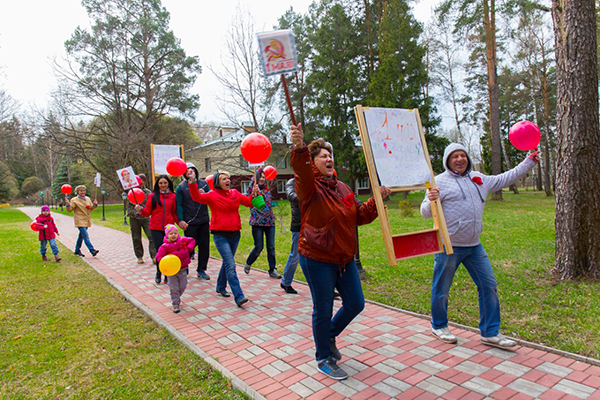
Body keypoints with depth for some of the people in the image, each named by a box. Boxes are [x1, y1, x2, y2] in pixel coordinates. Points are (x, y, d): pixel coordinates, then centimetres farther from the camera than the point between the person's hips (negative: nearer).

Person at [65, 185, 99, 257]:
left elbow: (91, 208, 19)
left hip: (86, 221, 7)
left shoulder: (88, 199, 12)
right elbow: (69, 210, -5)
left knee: (81, 236, 16)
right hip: (80, 221, -7)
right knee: (86, 236, -15)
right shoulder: (74, 200, -4)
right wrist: (68, 204, -24)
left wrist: (95, 205, -1)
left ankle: (77, 250, 29)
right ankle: (92, 250, -23)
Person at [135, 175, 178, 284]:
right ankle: (158, 273, 21)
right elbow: (148, 212, 5)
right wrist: (141, 210, -15)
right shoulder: (152, 196, 4)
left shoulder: (172, 196, 8)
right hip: (156, 229, -1)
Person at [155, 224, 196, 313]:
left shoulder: (183, 240, -3)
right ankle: (175, 304, 14)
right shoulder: (165, 246, -12)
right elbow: (158, 256, -11)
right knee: (174, 288, 2)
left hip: (182, 269, 3)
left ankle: (176, 297, 40)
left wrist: (189, 248, -4)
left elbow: (192, 240, 12)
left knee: (183, 286, 13)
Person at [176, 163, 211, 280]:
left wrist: (204, 195, -11)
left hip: (204, 221, 4)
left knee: (204, 246, 8)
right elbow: (179, 205, -4)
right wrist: (180, 220, -11)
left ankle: (201, 270, 22)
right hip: (189, 223, -4)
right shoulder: (181, 187, -1)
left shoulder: (203, 183, 8)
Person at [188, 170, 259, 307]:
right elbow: (197, 197, -20)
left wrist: (255, 194, -9)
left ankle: (221, 287, 40)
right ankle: (238, 296, -13)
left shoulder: (235, 194, 9)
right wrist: (193, 183, -33)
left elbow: (249, 202, 9)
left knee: (227, 262, 19)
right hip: (220, 235, -6)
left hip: (234, 234, 6)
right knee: (230, 265, -13)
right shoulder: (212, 195, -5)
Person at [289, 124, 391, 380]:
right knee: (323, 310, 5)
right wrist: (299, 149, -54)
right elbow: (302, 174, -36)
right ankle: (324, 358, 27)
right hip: (318, 260, -7)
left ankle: (329, 335, 41)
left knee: (355, 304, 15)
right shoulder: (309, 186, -11)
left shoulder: (342, 187, 10)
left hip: (344, 258, 7)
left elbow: (359, 216, 14)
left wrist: (377, 200, -1)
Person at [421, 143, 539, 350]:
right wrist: (431, 201, -33)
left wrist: (528, 162, 27)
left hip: (474, 245, 6)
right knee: (441, 289, 5)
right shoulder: (439, 182, -8)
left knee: (489, 285, 8)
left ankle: (490, 332, 22)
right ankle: (438, 325, 29)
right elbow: (426, 213, -11)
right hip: (448, 246, -6)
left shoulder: (478, 179, 13)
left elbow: (505, 179, 27)